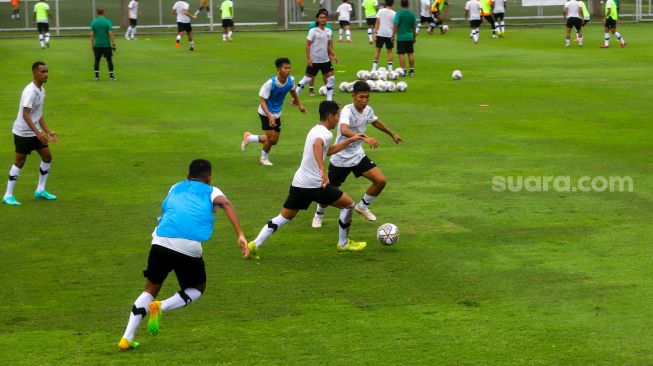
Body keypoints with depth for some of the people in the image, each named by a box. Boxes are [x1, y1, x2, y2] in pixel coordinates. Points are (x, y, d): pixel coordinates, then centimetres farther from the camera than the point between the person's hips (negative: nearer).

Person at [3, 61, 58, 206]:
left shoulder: (41, 90, 8)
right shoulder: (30, 91, -22)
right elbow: (26, 114, -28)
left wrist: (48, 131, 12)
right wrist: (38, 133, -32)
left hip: (35, 132, 9)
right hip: (23, 133, -9)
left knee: (47, 157, 9)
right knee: (20, 162, -4)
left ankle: (40, 190, 21)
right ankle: (8, 195, 5)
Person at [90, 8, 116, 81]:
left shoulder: (94, 22, 1)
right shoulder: (107, 22, -7)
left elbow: (92, 34, -1)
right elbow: (110, 33, -13)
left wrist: (92, 44, 6)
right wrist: (113, 43, -8)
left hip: (97, 45, 2)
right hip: (106, 44, -2)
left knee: (97, 60, 9)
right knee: (109, 60, 6)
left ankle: (96, 76, 6)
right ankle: (111, 76, 5)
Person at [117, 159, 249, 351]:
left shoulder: (175, 188, 28)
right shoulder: (211, 191, 18)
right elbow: (226, 204, -2)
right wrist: (241, 236, -12)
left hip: (161, 241, 3)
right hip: (189, 247, -3)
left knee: (150, 289, 21)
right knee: (197, 289, 23)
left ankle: (127, 339, 9)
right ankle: (161, 307, -4)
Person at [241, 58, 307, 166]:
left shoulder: (291, 80, -13)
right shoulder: (270, 83, -29)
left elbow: (292, 91, 12)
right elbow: (262, 101, -26)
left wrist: (299, 104, 20)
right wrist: (269, 117, -37)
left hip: (277, 114, 6)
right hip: (265, 113, -6)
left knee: (274, 141, 12)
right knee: (271, 138, -12)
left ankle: (249, 137, 35)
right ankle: (264, 158, 18)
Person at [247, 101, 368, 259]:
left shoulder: (316, 130, 18)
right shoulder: (326, 133, -12)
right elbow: (317, 145, -36)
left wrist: (351, 140, 36)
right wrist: (323, 170, -45)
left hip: (298, 183, 8)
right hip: (315, 185, -8)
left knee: (284, 217, 13)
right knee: (348, 205, 9)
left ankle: (254, 245, -1)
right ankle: (343, 243, 20)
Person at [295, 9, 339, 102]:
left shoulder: (329, 31, 7)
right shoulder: (313, 31, -9)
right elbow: (308, 45, -11)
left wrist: (333, 55, 7)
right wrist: (308, 58, -17)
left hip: (325, 59, 5)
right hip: (314, 60, -5)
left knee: (331, 78, 0)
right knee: (307, 79, -2)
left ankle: (329, 100, 9)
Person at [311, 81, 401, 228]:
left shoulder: (368, 110, -3)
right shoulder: (347, 110, -26)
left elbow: (375, 122, 22)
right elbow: (344, 130, -46)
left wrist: (392, 134, 35)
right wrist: (365, 138, -59)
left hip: (358, 155, 6)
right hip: (340, 158, -6)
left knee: (380, 180, -7)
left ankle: (362, 206, 18)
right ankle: (318, 215, 36)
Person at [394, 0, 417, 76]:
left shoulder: (399, 13, -9)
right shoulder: (412, 14, 3)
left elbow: (396, 26, -13)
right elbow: (414, 26, 10)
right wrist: (414, 37, 20)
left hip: (401, 37, -4)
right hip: (410, 37, 4)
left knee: (401, 54, 0)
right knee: (411, 53, 11)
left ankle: (403, 70, -5)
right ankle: (412, 70, 13)